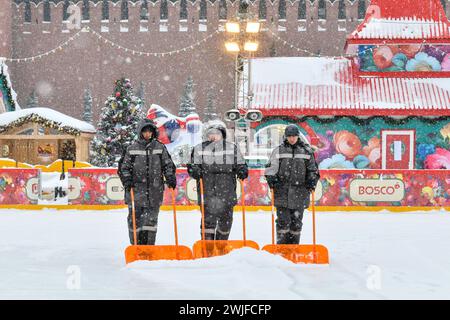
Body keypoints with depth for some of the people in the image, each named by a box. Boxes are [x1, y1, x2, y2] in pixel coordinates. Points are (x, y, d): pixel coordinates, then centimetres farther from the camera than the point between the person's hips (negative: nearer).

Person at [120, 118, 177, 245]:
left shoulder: (160, 148, 8)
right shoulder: (132, 149, 6)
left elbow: (168, 165, 12)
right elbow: (124, 167, 8)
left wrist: (170, 178, -2)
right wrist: (127, 180, -6)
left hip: (155, 188, 0)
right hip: (136, 188, 0)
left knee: (151, 217, -1)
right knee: (135, 217, 0)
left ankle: (149, 245, 4)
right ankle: (136, 244, 11)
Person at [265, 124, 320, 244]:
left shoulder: (306, 150, 8)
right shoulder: (279, 150, 6)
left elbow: (313, 168, 15)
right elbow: (271, 167, 9)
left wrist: (312, 180, 4)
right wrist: (271, 179, -4)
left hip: (300, 190, 1)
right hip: (282, 189, -1)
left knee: (296, 218, 5)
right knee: (283, 218, -5)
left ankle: (294, 243, 15)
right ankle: (282, 242, 3)